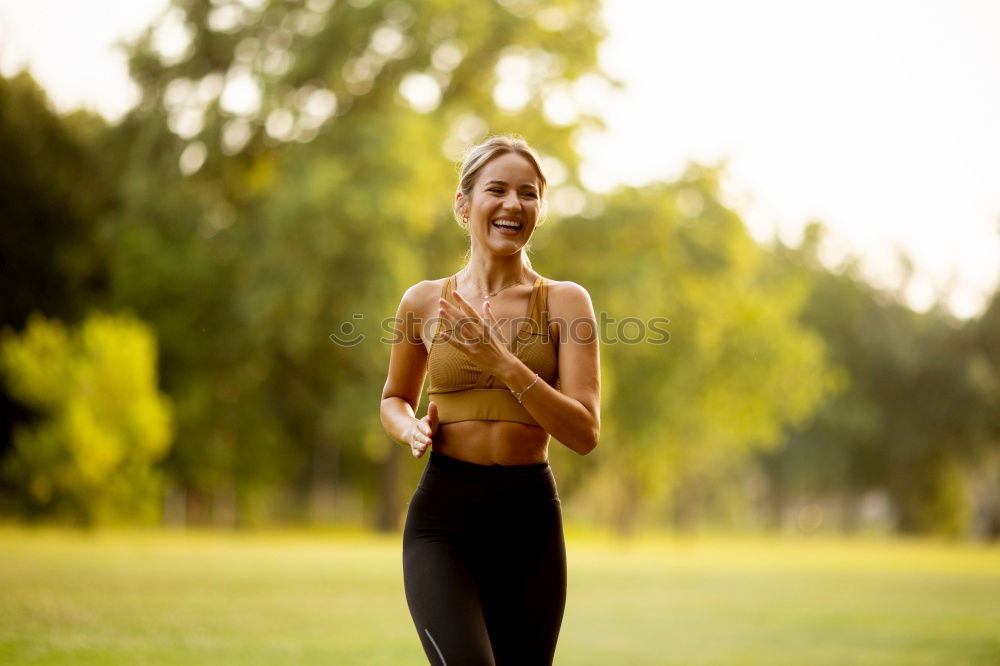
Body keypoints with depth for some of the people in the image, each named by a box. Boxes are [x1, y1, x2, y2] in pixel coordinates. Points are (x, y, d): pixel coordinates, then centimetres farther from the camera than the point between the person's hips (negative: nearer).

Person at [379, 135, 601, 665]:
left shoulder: (565, 302, 0)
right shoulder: (425, 301, 3)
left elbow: (585, 434, -7)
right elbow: (394, 399, 20)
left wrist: (502, 363, -17)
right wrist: (412, 428, -3)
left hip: (531, 519, 1)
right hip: (443, 516, -1)